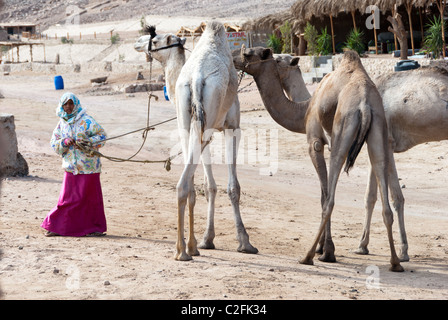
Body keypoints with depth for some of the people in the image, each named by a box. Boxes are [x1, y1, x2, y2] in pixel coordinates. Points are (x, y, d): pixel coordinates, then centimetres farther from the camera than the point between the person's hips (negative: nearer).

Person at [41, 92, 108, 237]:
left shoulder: (86, 121, -6)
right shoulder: (62, 123, 9)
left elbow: (102, 135, -6)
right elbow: (54, 143, 8)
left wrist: (87, 141, -20)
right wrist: (65, 142, -12)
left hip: (88, 165, -3)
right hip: (71, 166, 3)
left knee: (91, 197, 2)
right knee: (67, 198, 2)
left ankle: (96, 227, 12)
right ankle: (57, 227, 10)